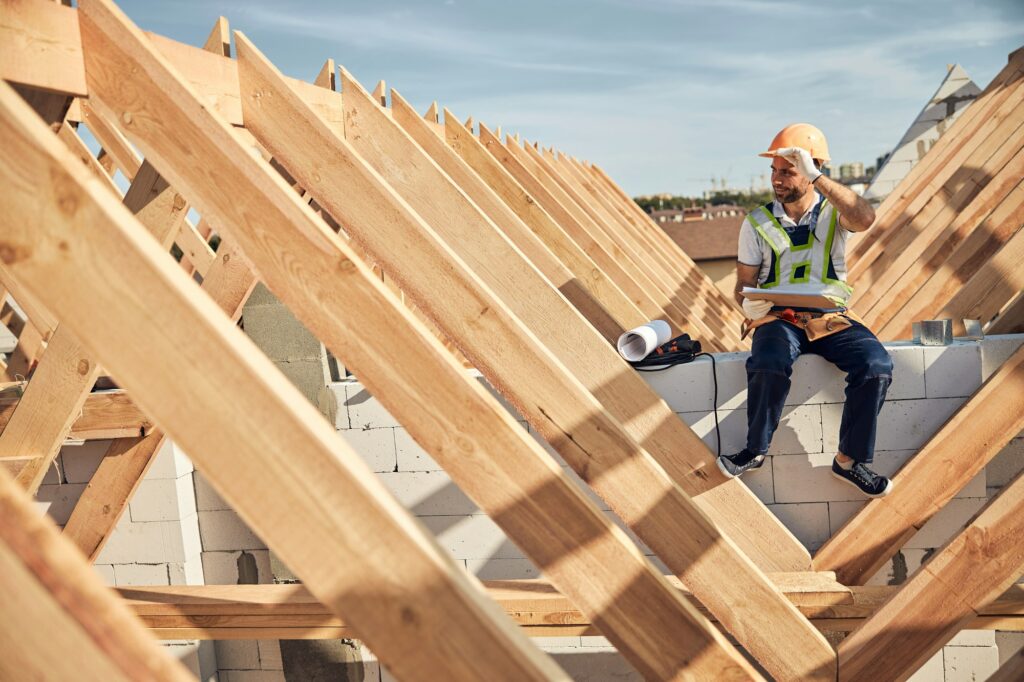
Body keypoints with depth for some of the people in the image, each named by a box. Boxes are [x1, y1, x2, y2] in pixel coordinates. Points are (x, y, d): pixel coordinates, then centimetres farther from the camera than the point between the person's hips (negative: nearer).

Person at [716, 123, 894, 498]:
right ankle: (756, 449, -9)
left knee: (876, 366, -25)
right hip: (778, 317, -1)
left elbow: (864, 219, -22)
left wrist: (816, 177, -24)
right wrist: (750, 304, -15)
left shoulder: (833, 212, 3)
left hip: (831, 316, 1)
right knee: (768, 366, -34)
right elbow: (744, 284, 9)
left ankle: (850, 460, -7)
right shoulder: (758, 222, 7)